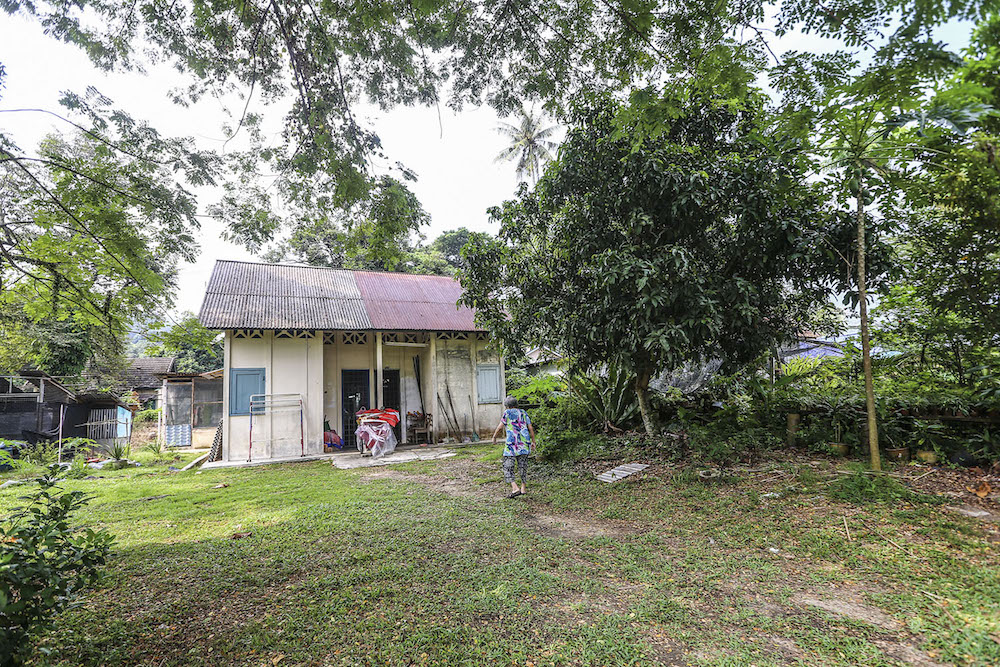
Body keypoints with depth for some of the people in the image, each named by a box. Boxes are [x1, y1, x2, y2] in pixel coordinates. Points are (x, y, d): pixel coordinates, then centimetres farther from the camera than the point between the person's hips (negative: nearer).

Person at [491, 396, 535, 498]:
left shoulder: (507, 413, 0)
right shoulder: (523, 413, 12)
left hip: (512, 443, -5)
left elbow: (500, 426, 1)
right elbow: (530, 428, 10)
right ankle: (523, 488, 19)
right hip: (525, 442, 5)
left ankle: (515, 488, -13)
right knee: (523, 465, 15)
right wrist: (533, 441, 18)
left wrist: (494, 437, 15)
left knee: (508, 466, 0)